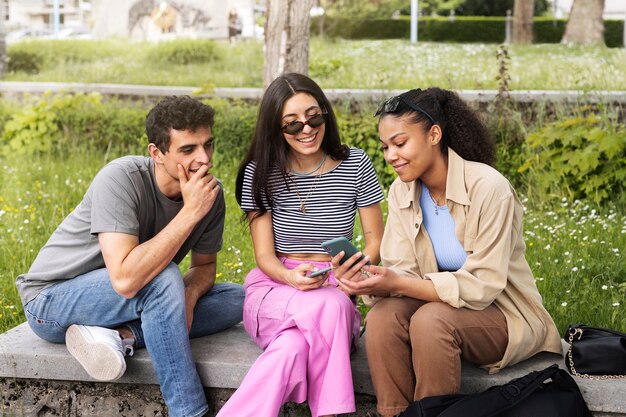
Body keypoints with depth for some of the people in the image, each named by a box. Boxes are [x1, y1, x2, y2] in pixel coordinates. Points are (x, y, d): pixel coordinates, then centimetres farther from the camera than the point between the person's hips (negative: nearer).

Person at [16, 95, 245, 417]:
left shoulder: (210, 192, -10)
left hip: (130, 298, 7)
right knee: (164, 278, -33)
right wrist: (190, 212, -37)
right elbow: (125, 279, -39)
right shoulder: (121, 179, -29)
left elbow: (204, 265, 6)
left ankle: (121, 336, -19)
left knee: (235, 299, -6)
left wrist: (188, 297, -18)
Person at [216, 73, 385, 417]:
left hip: (335, 288, 1)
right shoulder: (261, 172, -2)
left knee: (293, 348, -36)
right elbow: (264, 254, -2)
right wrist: (291, 277, -26)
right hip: (275, 288, -1)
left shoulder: (355, 165, 0)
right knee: (329, 309, -37)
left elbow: (375, 241, 4)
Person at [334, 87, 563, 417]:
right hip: (443, 303, 5)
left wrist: (396, 283, -31)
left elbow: (481, 286, -23)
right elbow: (404, 272, -5)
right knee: (382, 316, -25)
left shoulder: (488, 188, -21)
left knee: (431, 320, -33)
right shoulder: (401, 192, -2)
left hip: (502, 313, -5)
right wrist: (370, 282, -29)